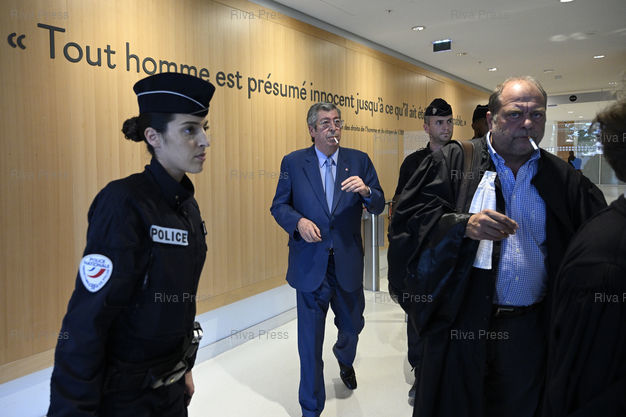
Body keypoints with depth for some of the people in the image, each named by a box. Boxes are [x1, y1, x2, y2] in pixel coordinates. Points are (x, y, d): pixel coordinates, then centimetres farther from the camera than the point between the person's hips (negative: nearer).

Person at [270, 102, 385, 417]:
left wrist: (366, 190, -21)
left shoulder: (359, 161, 2)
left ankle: (345, 359, 58)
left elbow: (378, 207, 1)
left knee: (352, 324, 20)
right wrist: (299, 221, -19)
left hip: (348, 262, 2)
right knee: (310, 339, 7)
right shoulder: (293, 162, -1)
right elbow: (279, 206, 1)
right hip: (310, 263, -1)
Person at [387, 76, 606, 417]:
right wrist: (464, 225, -24)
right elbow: (409, 216, -9)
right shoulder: (452, 162, -2)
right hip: (459, 322, -2)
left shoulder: (563, 178, 6)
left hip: (530, 328, 3)